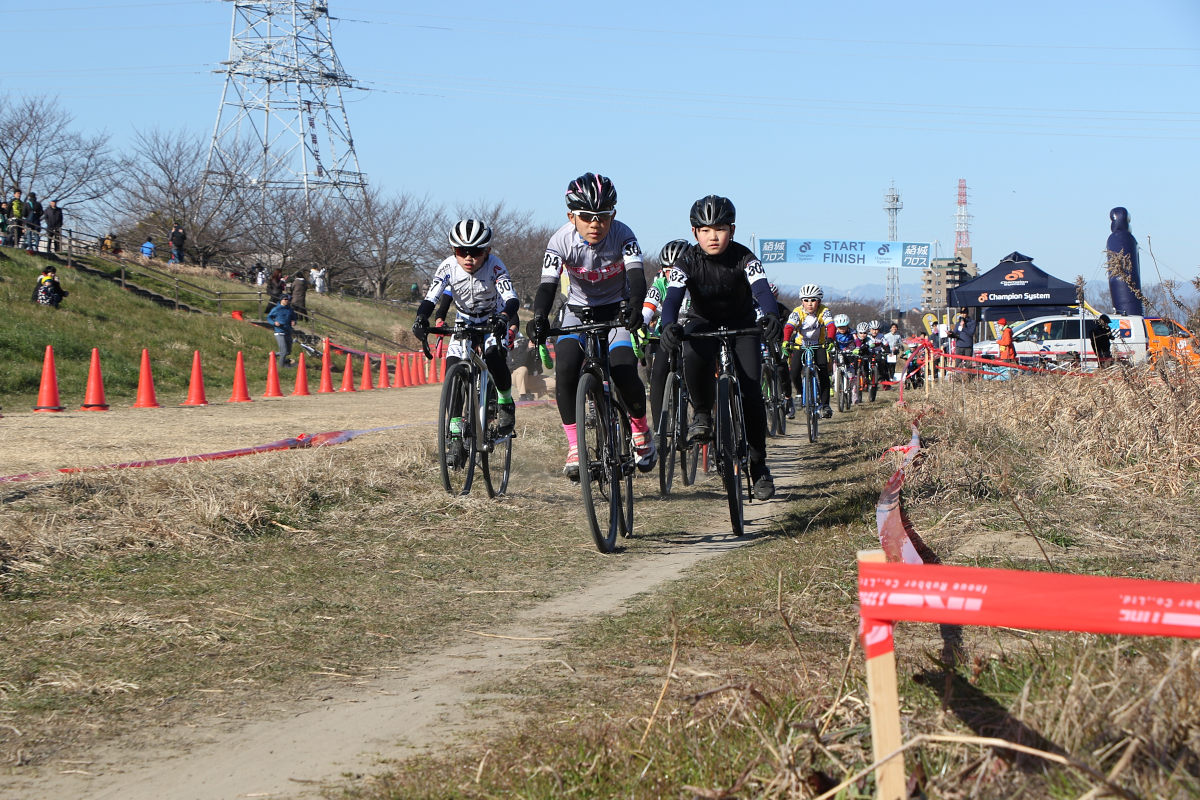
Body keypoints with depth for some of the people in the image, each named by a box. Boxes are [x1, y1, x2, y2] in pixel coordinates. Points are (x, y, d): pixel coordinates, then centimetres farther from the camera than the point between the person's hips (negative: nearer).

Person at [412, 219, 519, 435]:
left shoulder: (495, 267, -30)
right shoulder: (448, 267, -24)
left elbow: (512, 299, -39)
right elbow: (430, 298, -28)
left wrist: (504, 317, -61)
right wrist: (421, 319, -49)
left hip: (495, 321, -3)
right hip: (465, 322, 3)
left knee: (493, 357, -30)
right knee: (452, 370, -15)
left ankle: (505, 402, -3)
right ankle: (455, 426, -4)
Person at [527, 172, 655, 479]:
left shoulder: (622, 235, -22)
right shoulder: (561, 241, -21)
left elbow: (636, 275, -34)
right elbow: (548, 283, -30)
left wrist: (634, 307, -55)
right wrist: (539, 317, -50)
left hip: (617, 310, -1)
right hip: (578, 310, 1)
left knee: (624, 372, -23)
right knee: (566, 370, -25)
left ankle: (640, 427, 7)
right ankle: (574, 447, -14)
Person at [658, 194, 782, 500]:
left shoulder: (744, 258, -21)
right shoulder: (687, 261, -19)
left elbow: (762, 289, -36)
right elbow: (673, 296, -32)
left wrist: (771, 316, -59)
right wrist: (669, 325, -55)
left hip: (742, 326, 0)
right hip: (704, 324, 0)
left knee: (751, 394, -14)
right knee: (694, 358, -37)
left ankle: (758, 466, 1)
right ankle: (702, 416, -12)